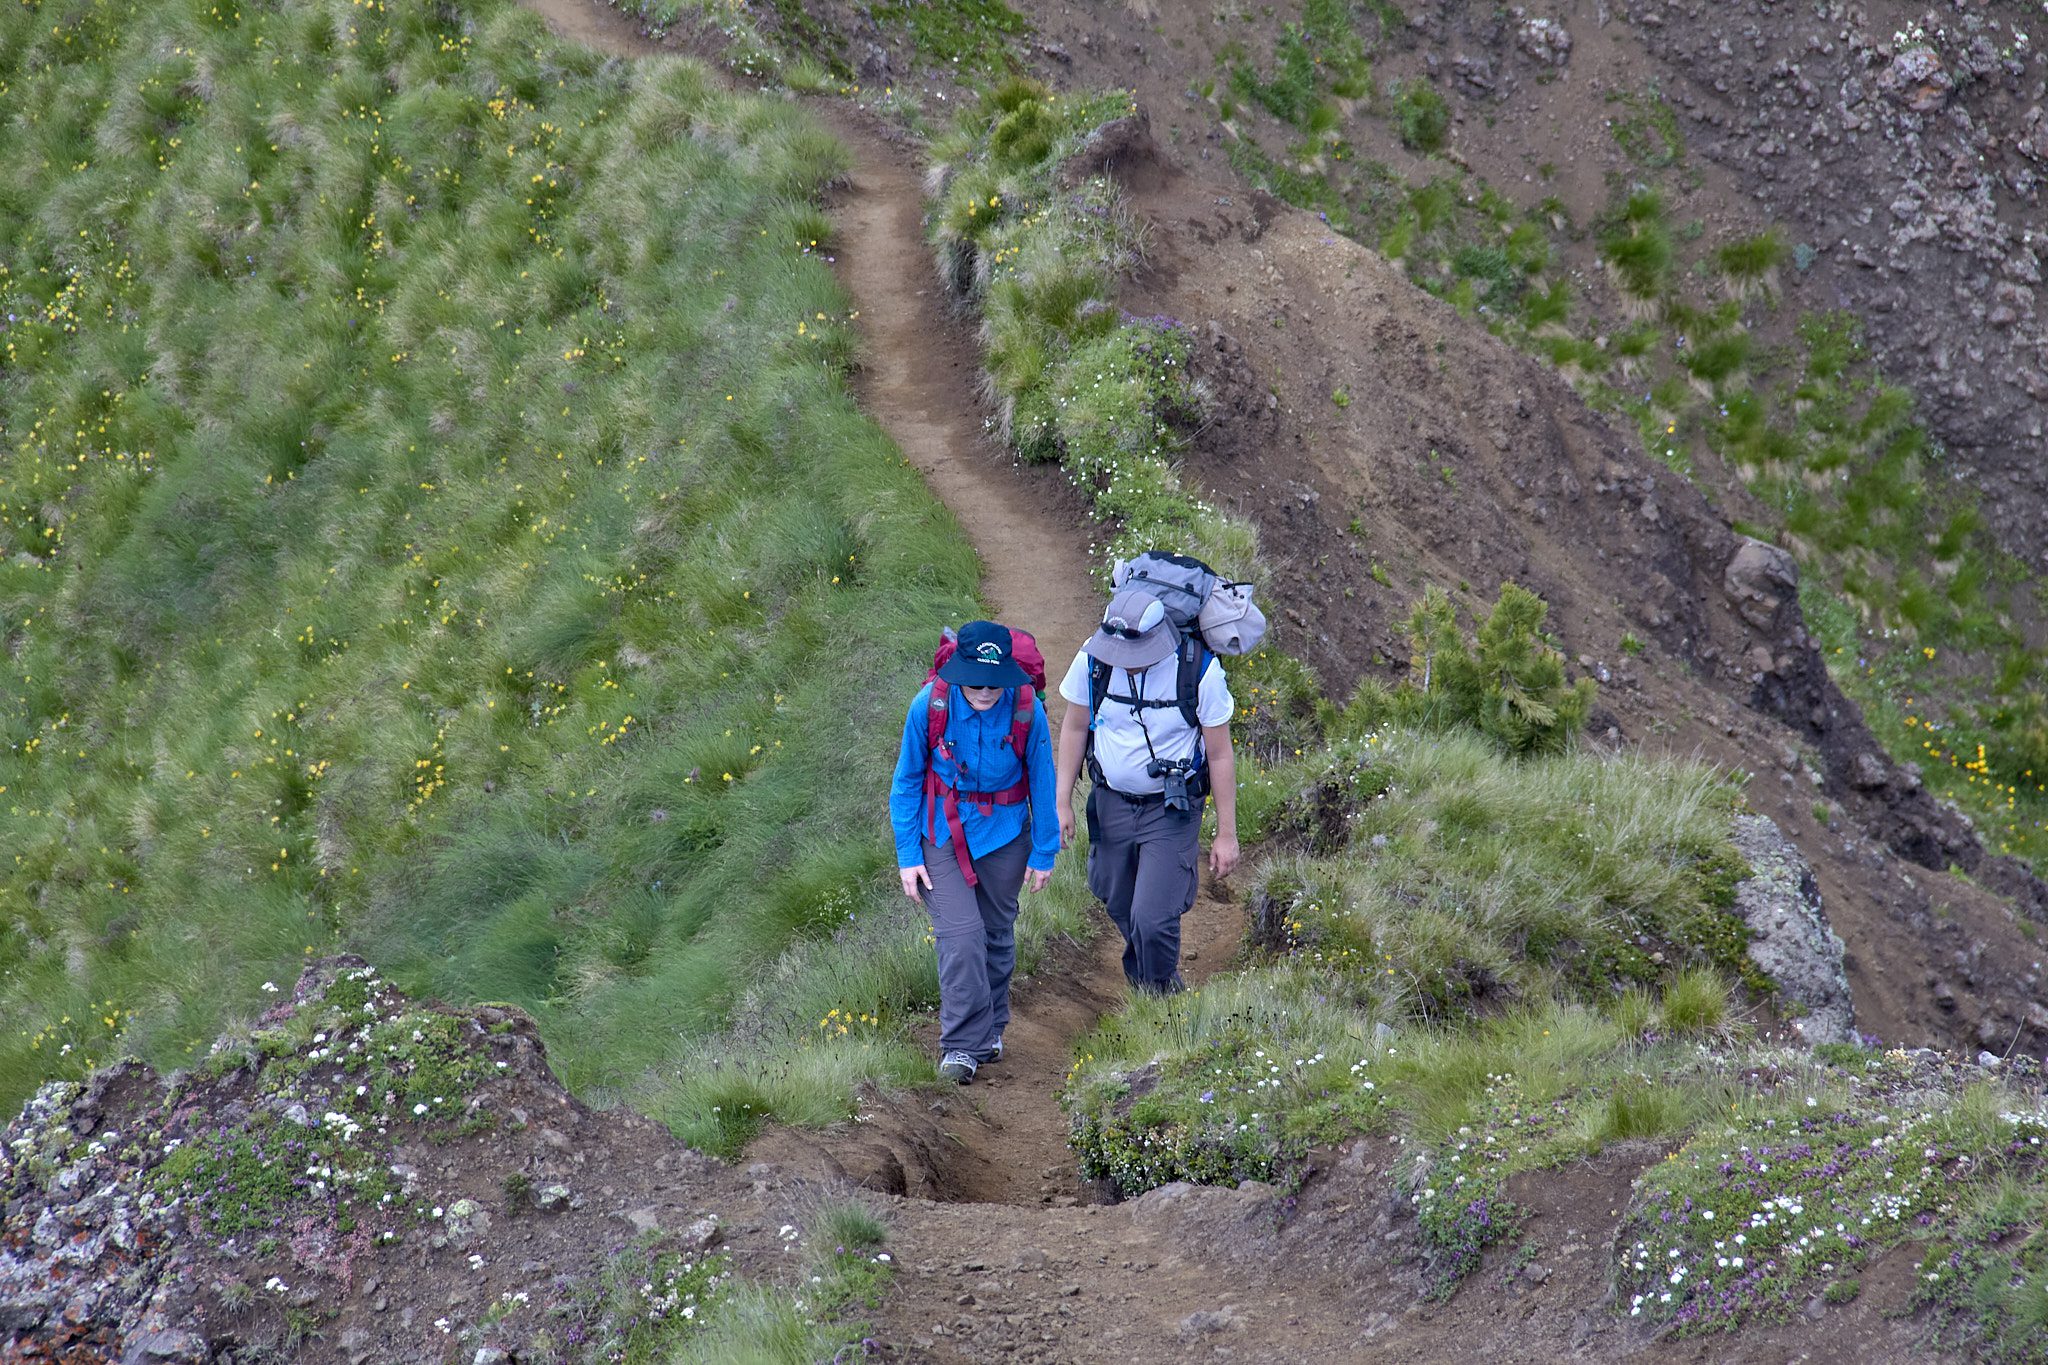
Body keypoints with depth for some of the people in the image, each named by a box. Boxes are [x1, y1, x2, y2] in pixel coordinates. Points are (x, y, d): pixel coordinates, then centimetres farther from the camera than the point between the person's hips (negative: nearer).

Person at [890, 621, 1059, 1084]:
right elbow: (907, 781, -6)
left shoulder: (1026, 709, -18)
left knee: (996, 932, 15)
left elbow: (1042, 781, -3)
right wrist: (907, 855, -6)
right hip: (942, 833, -1)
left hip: (1003, 833, 2)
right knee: (961, 934, -14)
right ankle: (963, 1044, -5)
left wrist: (1044, 853, 4)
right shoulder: (929, 705, -20)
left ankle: (991, 1027, 38)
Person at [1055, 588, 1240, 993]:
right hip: (1111, 803, 4)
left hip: (1172, 810, -3)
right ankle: (1140, 984, 45)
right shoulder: (1092, 660, -14)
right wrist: (1062, 803, 4)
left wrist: (1226, 834, -7)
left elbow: (1220, 754, -11)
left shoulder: (1200, 671, -22)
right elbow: (1074, 728, 3)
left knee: (1153, 920, -11)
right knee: (1118, 905, 17)